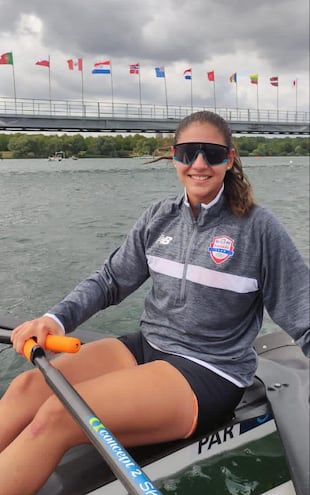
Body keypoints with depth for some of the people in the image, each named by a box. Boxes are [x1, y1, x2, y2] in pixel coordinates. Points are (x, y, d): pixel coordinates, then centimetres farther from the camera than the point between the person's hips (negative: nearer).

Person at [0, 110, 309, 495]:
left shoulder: (258, 227, -8)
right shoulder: (159, 217, 5)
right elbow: (110, 280, 7)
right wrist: (56, 318, -8)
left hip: (209, 375, -5)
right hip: (146, 348, 5)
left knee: (56, 416, -25)